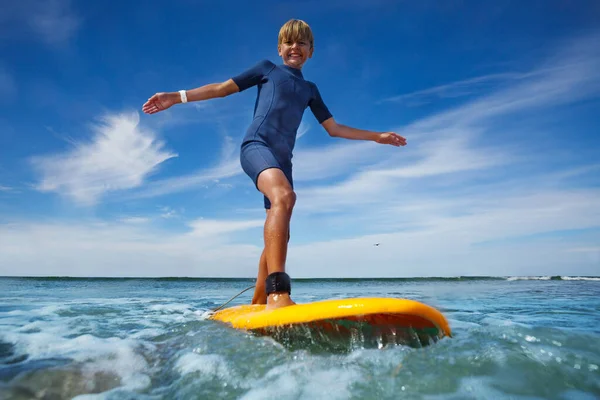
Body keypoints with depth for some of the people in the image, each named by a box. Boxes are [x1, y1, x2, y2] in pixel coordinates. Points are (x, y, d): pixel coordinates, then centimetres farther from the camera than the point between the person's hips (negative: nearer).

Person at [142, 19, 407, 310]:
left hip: (281, 158, 6)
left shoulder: (310, 89, 27)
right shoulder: (267, 69, 17)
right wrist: (176, 97, 6)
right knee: (284, 197, -36)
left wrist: (378, 137, 25)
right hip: (256, 145, -6)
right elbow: (222, 89, 14)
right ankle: (277, 293, -46)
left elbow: (334, 129, 26)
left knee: (278, 236, 0)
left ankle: (257, 306, 10)